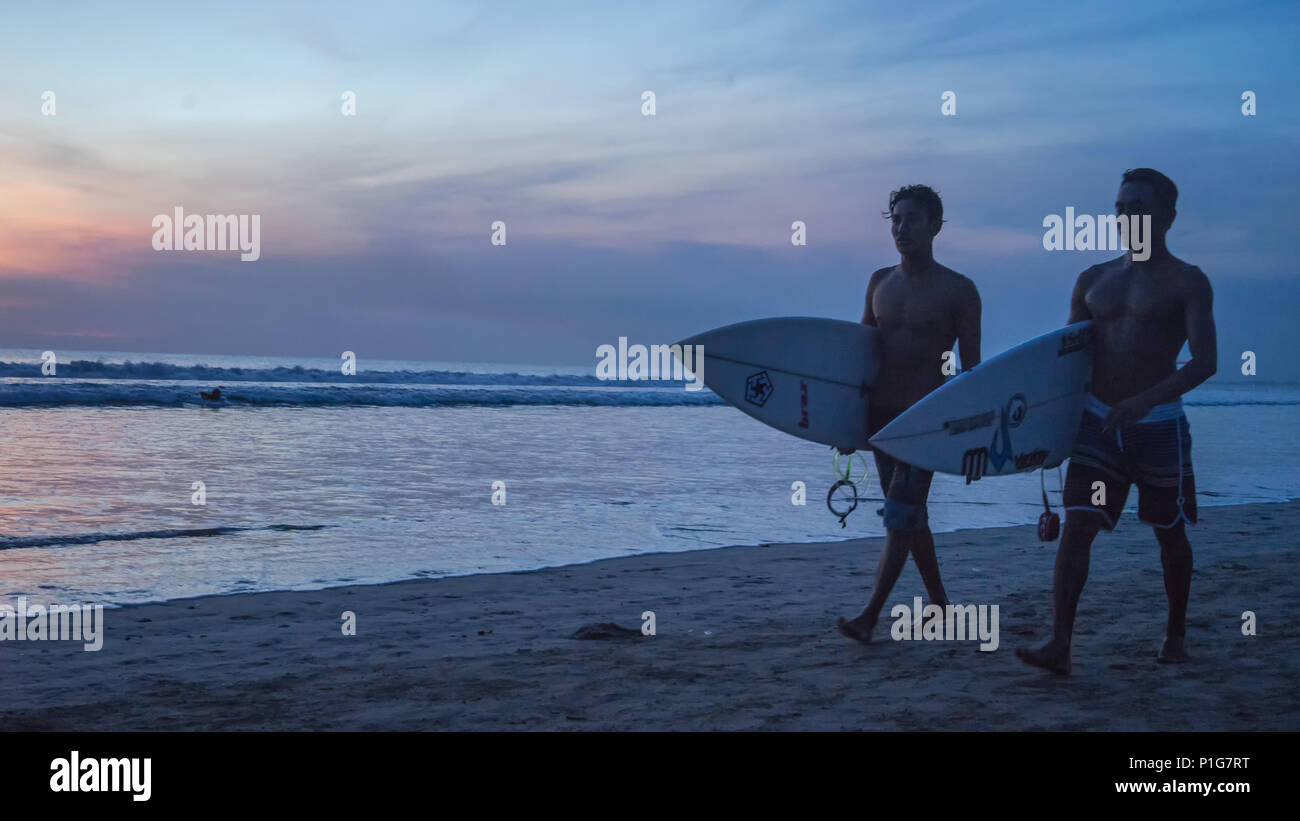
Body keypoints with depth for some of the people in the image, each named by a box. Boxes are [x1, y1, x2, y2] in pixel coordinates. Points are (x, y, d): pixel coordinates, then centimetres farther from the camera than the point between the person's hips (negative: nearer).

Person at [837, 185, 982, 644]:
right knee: (911, 517, 12)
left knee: (900, 517, -12)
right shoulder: (880, 282, 10)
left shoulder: (958, 291, -4)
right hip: (881, 415, 6)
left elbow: (971, 368, -4)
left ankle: (869, 617, -14)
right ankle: (939, 606, 24)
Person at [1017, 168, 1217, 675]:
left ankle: (1176, 634, 31)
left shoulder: (1186, 282, -3)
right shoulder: (1093, 280, 10)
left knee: (1170, 534, 11)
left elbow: (1205, 362, -15)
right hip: (1098, 421, 3)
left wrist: (1146, 400, -29)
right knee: (1076, 528, -10)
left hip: (1159, 424, -3)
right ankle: (1059, 646, -14)